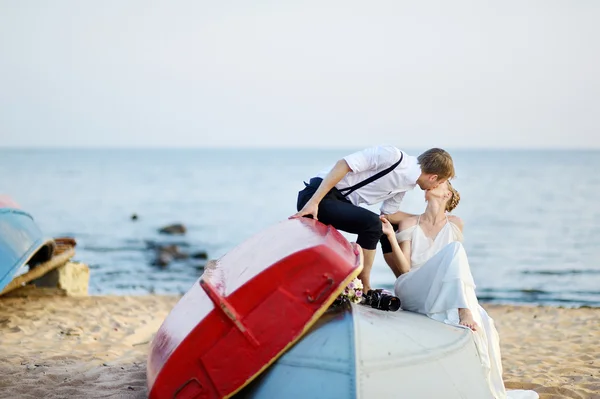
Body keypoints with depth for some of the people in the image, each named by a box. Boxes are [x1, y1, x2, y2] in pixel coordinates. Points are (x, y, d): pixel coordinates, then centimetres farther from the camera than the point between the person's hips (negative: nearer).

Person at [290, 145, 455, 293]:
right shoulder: (392, 156, -18)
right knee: (372, 224, -25)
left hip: (342, 202, 9)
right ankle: (364, 289, -13)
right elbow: (343, 164, -22)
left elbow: (388, 213, 20)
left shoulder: (406, 183, 9)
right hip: (320, 195, -9)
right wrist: (313, 202, -26)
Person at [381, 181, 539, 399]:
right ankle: (463, 313, -36)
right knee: (454, 249, -26)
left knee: (481, 322, -26)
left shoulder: (455, 224, 8)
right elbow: (404, 269, -4)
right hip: (410, 292, -3)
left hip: (442, 296, 3)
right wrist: (391, 236, -19)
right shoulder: (409, 224, 3)